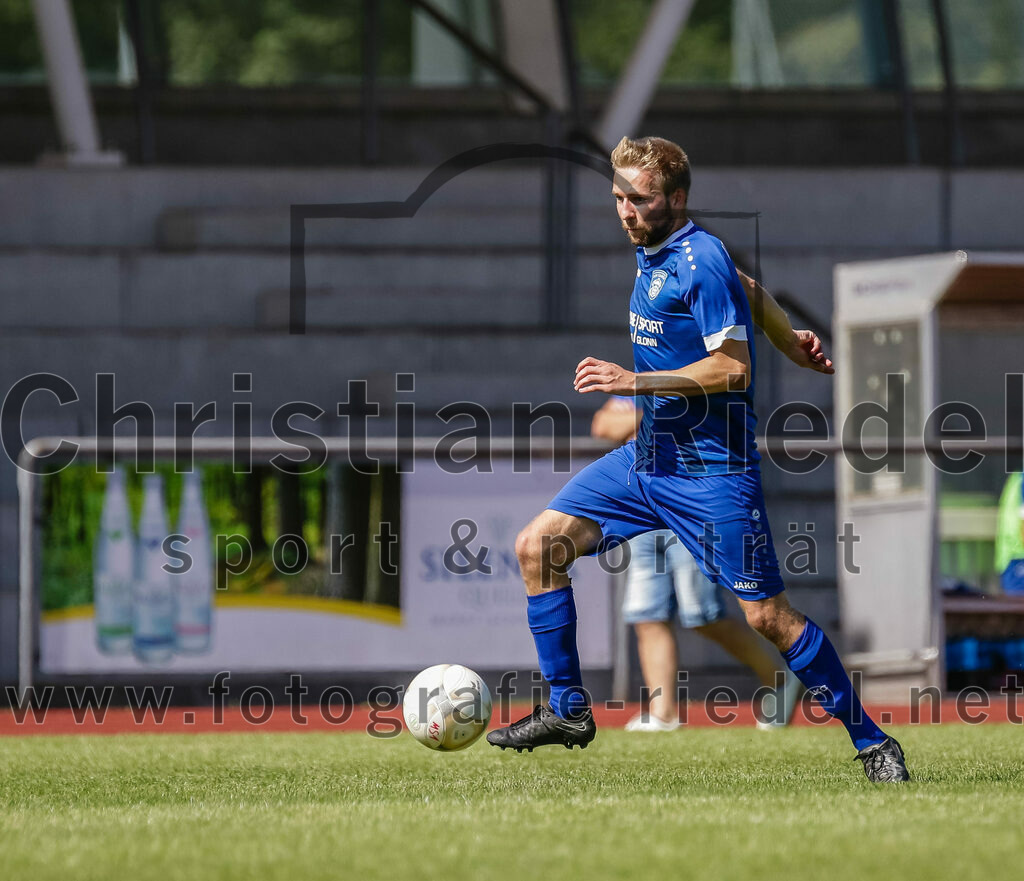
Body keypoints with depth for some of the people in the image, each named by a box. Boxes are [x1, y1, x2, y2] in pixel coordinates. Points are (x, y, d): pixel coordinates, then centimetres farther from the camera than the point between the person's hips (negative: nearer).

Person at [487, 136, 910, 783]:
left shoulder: (701, 260, -16)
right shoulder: (651, 255, 11)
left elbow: (733, 369, -20)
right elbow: (744, 290, 28)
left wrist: (633, 381, -21)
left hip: (711, 467, -9)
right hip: (649, 455, 9)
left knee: (765, 614, -8)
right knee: (538, 546, 0)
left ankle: (872, 741, 3)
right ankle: (567, 711, 9)